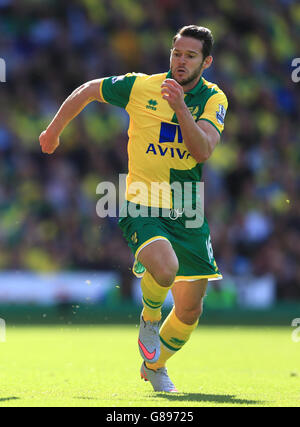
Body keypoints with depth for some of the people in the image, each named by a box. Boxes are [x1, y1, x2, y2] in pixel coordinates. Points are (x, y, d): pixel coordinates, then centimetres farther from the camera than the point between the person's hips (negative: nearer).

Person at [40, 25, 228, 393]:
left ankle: (154, 366, 36)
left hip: (188, 212, 3)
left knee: (190, 309, 6)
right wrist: (54, 131, 20)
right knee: (165, 268, -34)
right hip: (142, 205, -3)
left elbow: (204, 150, -18)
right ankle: (150, 318, 1)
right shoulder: (140, 87, -6)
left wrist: (180, 107, -30)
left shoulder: (214, 99, -1)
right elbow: (87, 91, 11)